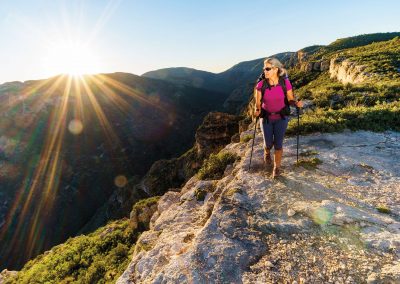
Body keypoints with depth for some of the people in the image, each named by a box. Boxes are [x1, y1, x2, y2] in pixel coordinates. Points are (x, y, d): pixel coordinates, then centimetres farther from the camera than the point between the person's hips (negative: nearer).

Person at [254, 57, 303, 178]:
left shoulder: (286, 83, -15)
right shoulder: (261, 85, -16)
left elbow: (290, 100, -5)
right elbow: (258, 103, -8)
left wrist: (297, 103, -27)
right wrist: (257, 111, -29)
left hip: (281, 118, 0)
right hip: (266, 118, 1)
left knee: (278, 144, 0)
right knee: (268, 144, 7)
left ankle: (277, 167, 20)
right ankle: (267, 153, 45)